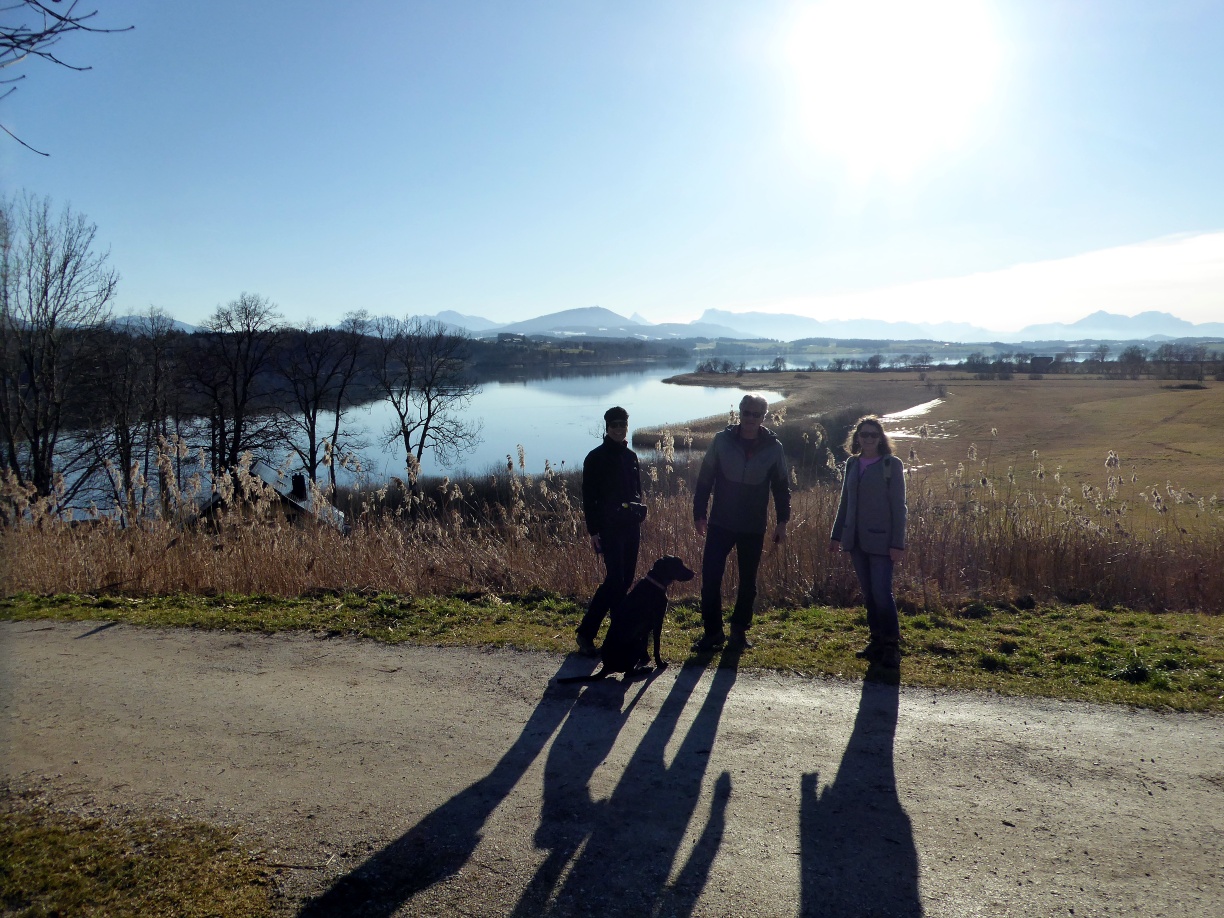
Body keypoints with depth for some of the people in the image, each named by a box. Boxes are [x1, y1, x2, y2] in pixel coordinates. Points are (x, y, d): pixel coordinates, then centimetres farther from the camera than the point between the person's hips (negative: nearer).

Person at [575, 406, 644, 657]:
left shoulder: (630, 457, 13)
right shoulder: (596, 458, -6)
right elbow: (589, 497, -8)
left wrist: (639, 522, 16)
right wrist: (593, 530, -13)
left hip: (631, 526, 7)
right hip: (609, 528, -6)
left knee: (626, 579, 8)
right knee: (615, 580, -13)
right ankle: (585, 632, -5)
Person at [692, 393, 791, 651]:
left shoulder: (773, 447, -2)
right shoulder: (722, 440, -3)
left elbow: (782, 486, 6)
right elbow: (704, 479, 2)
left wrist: (782, 521, 3)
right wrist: (699, 513, 0)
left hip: (754, 528, 1)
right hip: (720, 524, 0)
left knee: (748, 582, 11)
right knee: (710, 578, -4)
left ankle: (739, 630, 26)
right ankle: (713, 631, 9)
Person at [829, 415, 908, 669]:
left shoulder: (891, 465, -4)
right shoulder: (852, 464, 10)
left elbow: (898, 506, -7)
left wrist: (898, 543, -12)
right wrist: (836, 534, 13)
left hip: (880, 541, -5)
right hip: (856, 540, 5)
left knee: (882, 593, -8)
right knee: (868, 594, 10)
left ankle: (891, 646, 6)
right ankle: (877, 642, 20)